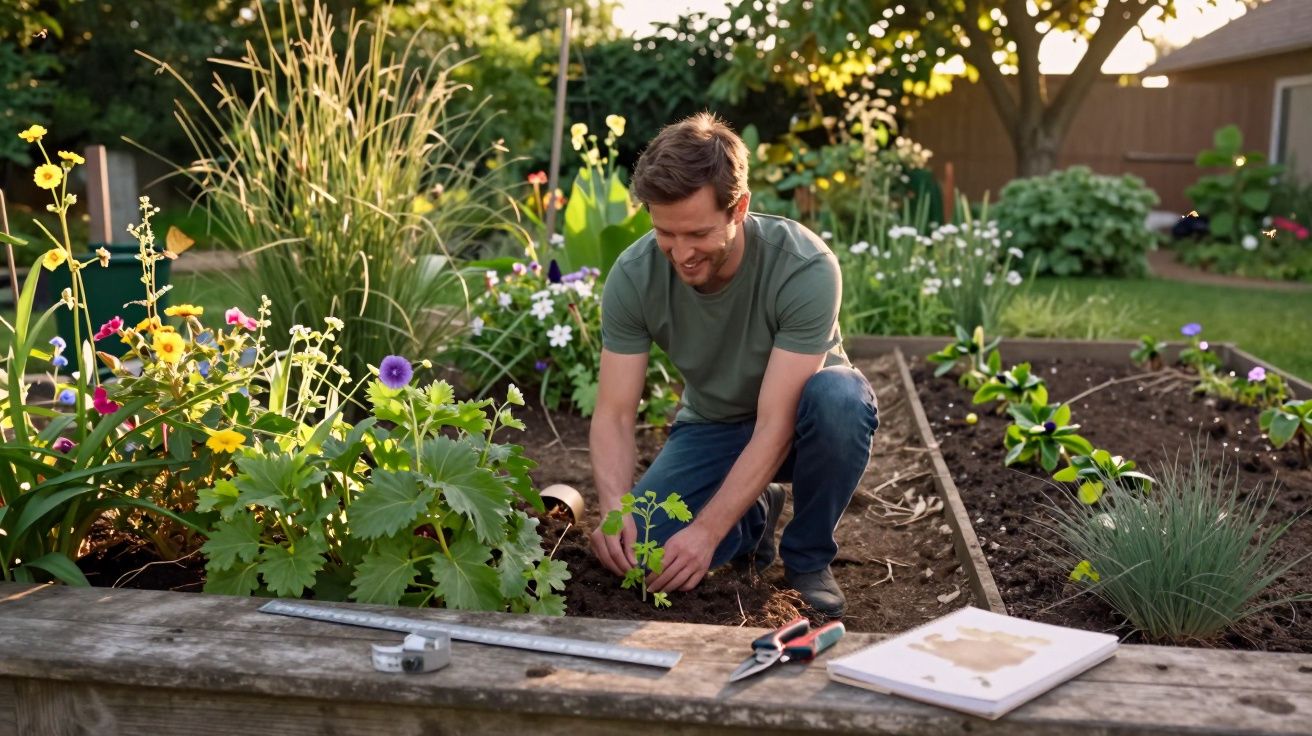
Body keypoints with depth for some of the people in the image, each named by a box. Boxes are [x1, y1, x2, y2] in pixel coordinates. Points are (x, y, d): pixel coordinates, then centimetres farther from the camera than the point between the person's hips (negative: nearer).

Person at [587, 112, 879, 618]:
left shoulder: (806, 269, -33)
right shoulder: (634, 277, -22)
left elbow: (775, 425, -34)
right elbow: (614, 415, -20)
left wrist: (706, 531, -41)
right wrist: (615, 508, -39)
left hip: (797, 417, -2)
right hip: (712, 424, 2)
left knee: (838, 397, -39)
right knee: (633, 548, -21)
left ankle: (807, 559, -11)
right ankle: (754, 516, 11)